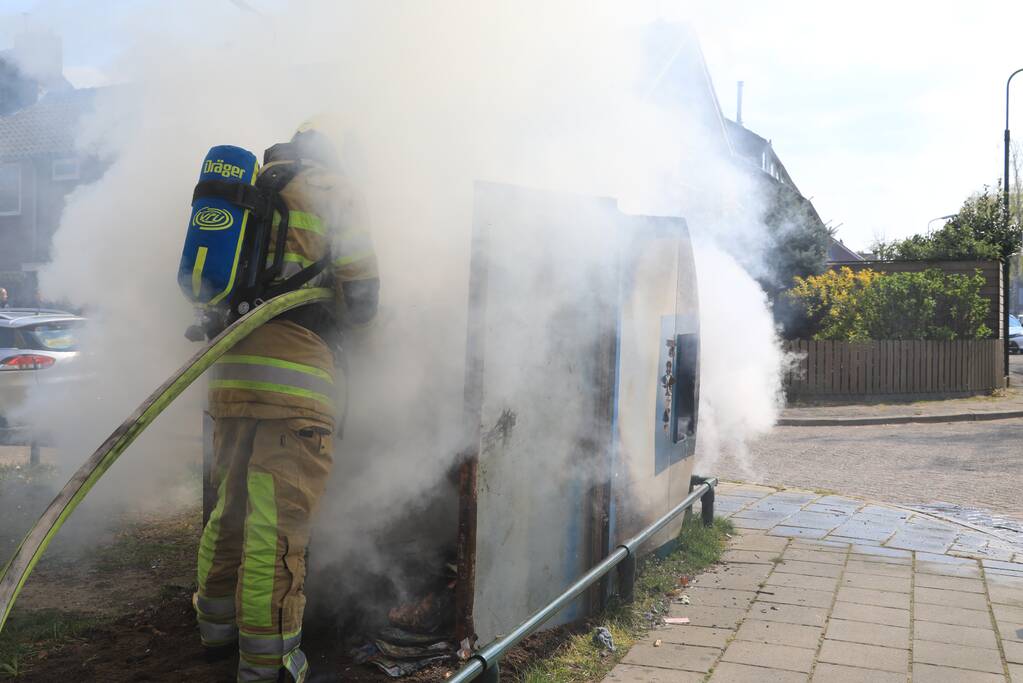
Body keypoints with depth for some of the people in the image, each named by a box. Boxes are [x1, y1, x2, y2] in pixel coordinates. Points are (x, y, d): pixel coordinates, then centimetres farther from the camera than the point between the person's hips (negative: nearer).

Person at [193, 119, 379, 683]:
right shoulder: (325, 188, 4)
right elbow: (361, 282, 0)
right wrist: (354, 322, 19)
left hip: (228, 372, 7)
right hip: (295, 373, -7)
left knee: (232, 503, 20)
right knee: (278, 517, -3)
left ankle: (217, 623, 34)